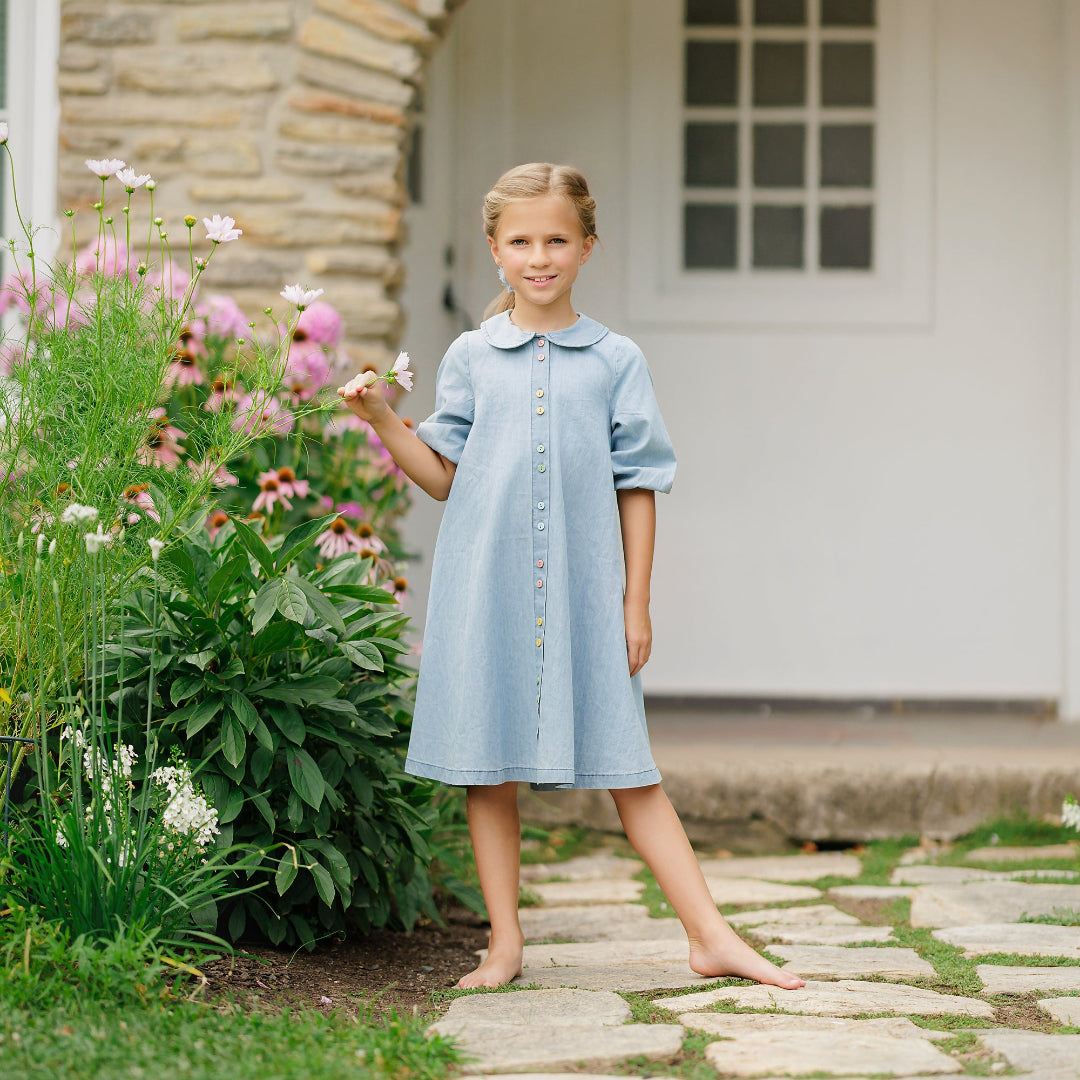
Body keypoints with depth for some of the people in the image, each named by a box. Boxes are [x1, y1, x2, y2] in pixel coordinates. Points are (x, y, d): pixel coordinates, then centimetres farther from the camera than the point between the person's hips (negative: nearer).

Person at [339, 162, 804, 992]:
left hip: (585, 590, -1)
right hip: (486, 589, 1)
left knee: (628, 769, 0)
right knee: (488, 769, 4)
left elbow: (638, 487, 4)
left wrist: (636, 602, 1)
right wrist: (382, 419, -5)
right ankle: (505, 943, 14)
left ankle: (711, 936, 3)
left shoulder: (616, 362, 4)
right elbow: (446, 476, 9)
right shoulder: (471, 358, 7)